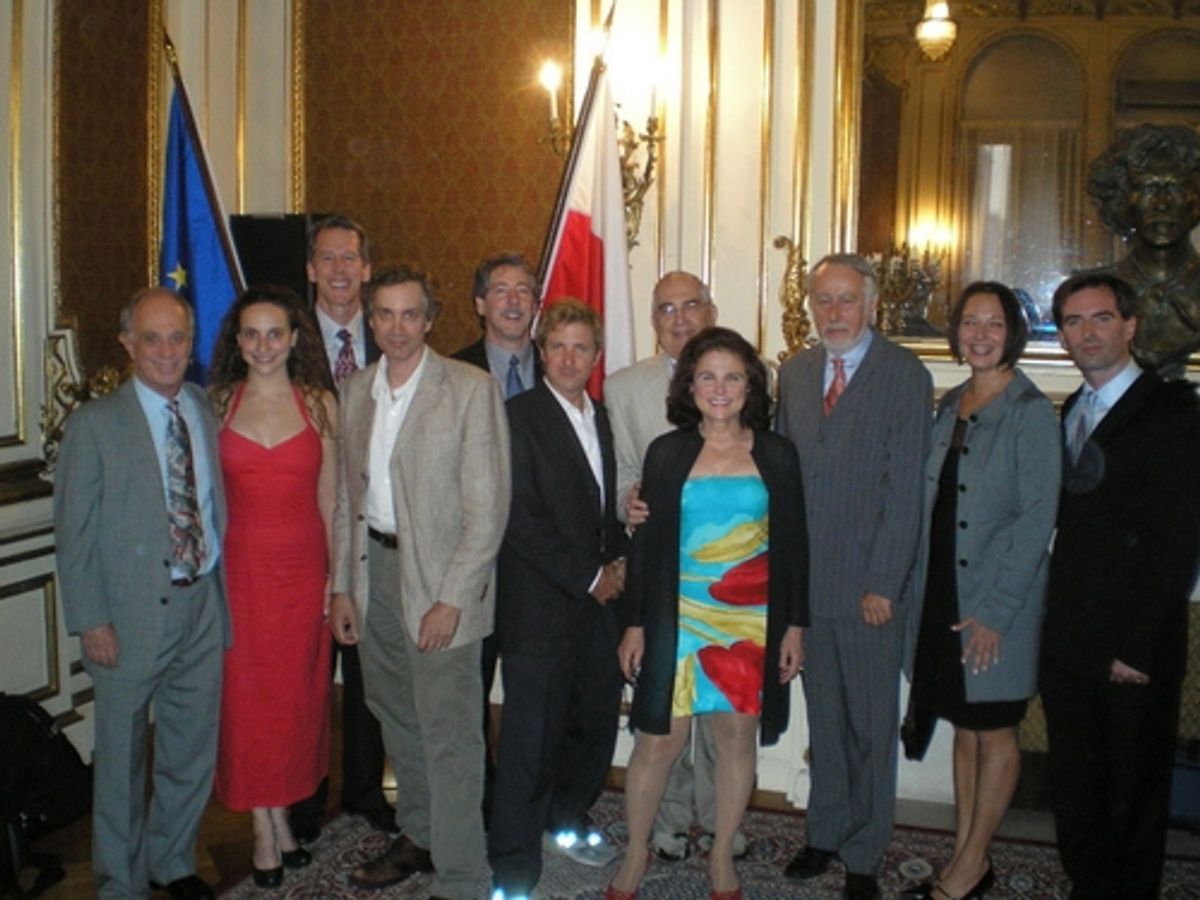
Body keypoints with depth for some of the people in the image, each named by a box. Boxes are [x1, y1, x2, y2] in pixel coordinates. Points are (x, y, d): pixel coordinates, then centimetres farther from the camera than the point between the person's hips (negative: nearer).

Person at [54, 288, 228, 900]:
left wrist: (225, 595, 2)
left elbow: (218, 507, 7)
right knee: (121, 759, 10)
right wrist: (91, 621, -11)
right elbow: (74, 532, -7)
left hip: (203, 604, 4)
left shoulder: (209, 411, 5)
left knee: (192, 751, 17)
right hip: (131, 616, -4)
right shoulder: (94, 424, -7)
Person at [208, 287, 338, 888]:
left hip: (303, 570, 0)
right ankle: (267, 826, 17)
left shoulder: (320, 404, 1)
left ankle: (281, 815, 25)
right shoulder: (217, 404, 1)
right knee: (246, 697, 4)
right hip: (239, 568, 0)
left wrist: (337, 576, -1)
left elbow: (329, 498, 3)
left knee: (297, 696, 8)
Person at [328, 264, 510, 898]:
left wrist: (451, 598, -17)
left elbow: (488, 505, -13)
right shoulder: (357, 390, 9)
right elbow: (346, 495, 13)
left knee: (448, 734, -2)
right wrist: (342, 585, 8)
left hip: (438, 578, -6)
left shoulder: (470, 389, -10)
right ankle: (417, 836, 38)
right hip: (373, 566, 6)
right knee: (396, 716, 19)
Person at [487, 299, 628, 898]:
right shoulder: (519, 417, -8)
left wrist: (618, 562, 5)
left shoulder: (601, 420, 15)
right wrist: (589, 578, -11)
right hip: (540, 610, -7)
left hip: (598, 603, 7)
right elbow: (522, 520, -15)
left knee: (596, 725, 12)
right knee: (531, 741, -2)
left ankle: (566, 819, 36)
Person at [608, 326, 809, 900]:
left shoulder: (777, 456, 2)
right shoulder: (667, 453, 1)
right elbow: (647, 544, 3)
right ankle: (636, 853, 22)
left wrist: (794, 626, 3)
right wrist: (635, 625, 1)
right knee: (659, 741, 1)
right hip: (678, 618, -1)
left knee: (737, 739, 9)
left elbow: (793, 545, 5)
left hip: (752, 623, 1)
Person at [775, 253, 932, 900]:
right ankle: (825, 833, 31)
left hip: (870, 584, -4)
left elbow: (905, 489, -10)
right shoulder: (794, 373, 10)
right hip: (805, 578, 4)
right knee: (824, 718, 16)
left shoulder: (905, 375, -6)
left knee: (871, 725, 8)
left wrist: (883, 582, -14)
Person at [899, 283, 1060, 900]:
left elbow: (1037, 518, -15)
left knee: (993, 732, 6)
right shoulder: (950, 406, 9)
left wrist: (995, 610, -17)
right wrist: (922, 591, 6)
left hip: (998, 603, -6)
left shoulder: (1030, 411, -11)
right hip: (943, 596, 7)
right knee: (964, 727, 14)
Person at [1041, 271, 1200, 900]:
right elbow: (1068, 523, 11)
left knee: (1135, 800, 11)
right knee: (1073, 794, 15)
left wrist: (1139, 647, -16)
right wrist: (1053, 622, 2)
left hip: (1134, 652, -6)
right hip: (1067, 643, 6)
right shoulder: (1069, 413, 12)